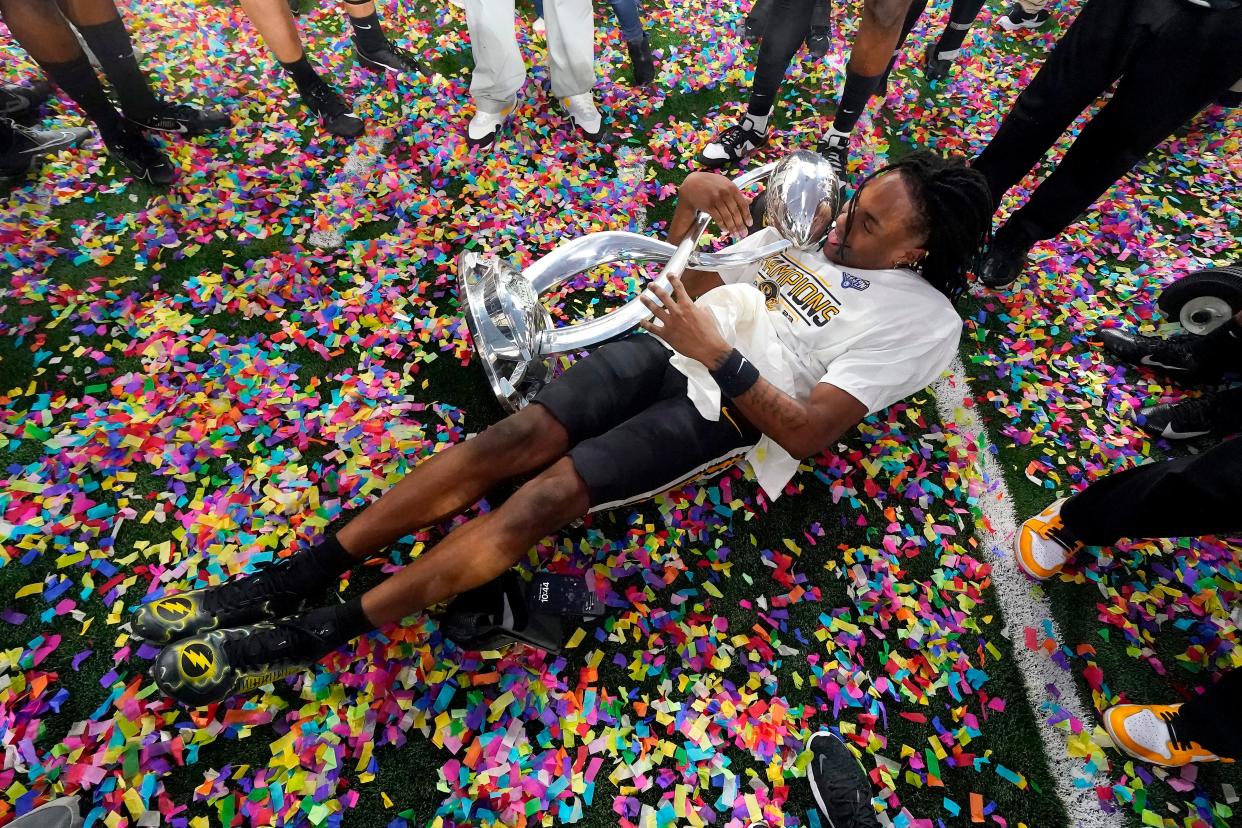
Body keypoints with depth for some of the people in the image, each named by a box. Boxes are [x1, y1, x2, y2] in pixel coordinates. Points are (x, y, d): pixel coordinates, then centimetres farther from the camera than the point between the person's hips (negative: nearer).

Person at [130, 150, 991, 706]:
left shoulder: (921, 319, 1)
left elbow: (806, 434, -13)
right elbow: (688, 284, 15)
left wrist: (718, 353, -20)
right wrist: (691, 196, -3)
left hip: (726, 407, -5)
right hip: (669, 347, 5)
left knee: (552, 493, -23)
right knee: (514, 439, -16)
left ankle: (309, 637, -14)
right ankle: (286, 581, -9)